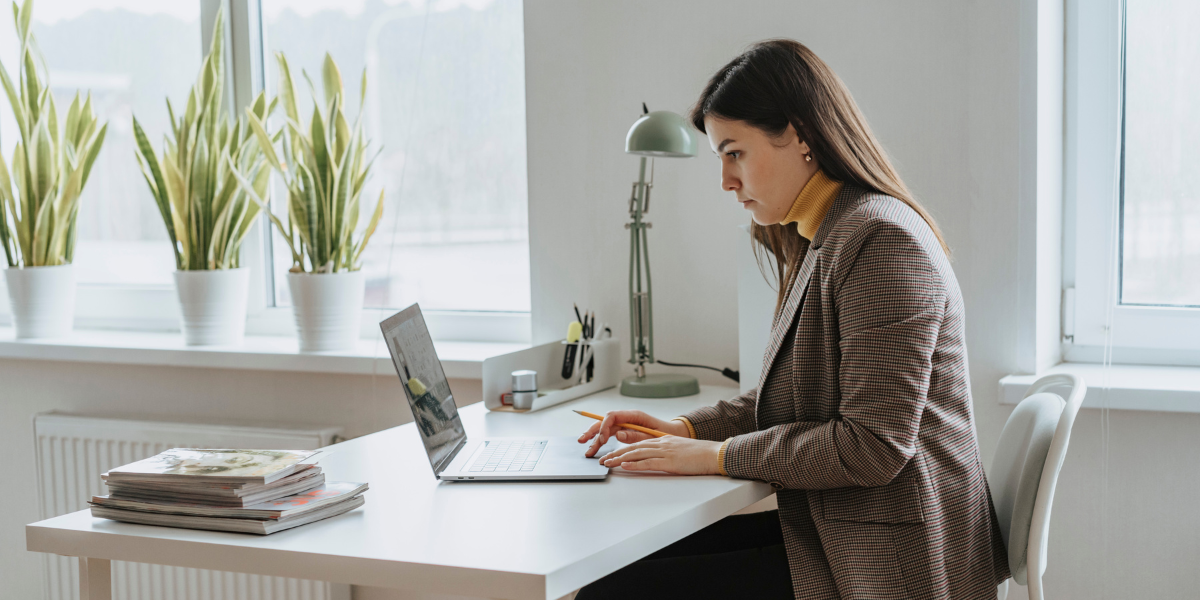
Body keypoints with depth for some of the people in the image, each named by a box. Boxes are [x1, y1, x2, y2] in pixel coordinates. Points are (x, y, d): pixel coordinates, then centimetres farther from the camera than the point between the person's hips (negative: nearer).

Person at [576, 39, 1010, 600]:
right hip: (827, 527, 10)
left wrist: (717, 456, -15)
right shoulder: (821, 243, 15)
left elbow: (873, 445, -21)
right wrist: (686, 428, 6)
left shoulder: (881, 240, -17)